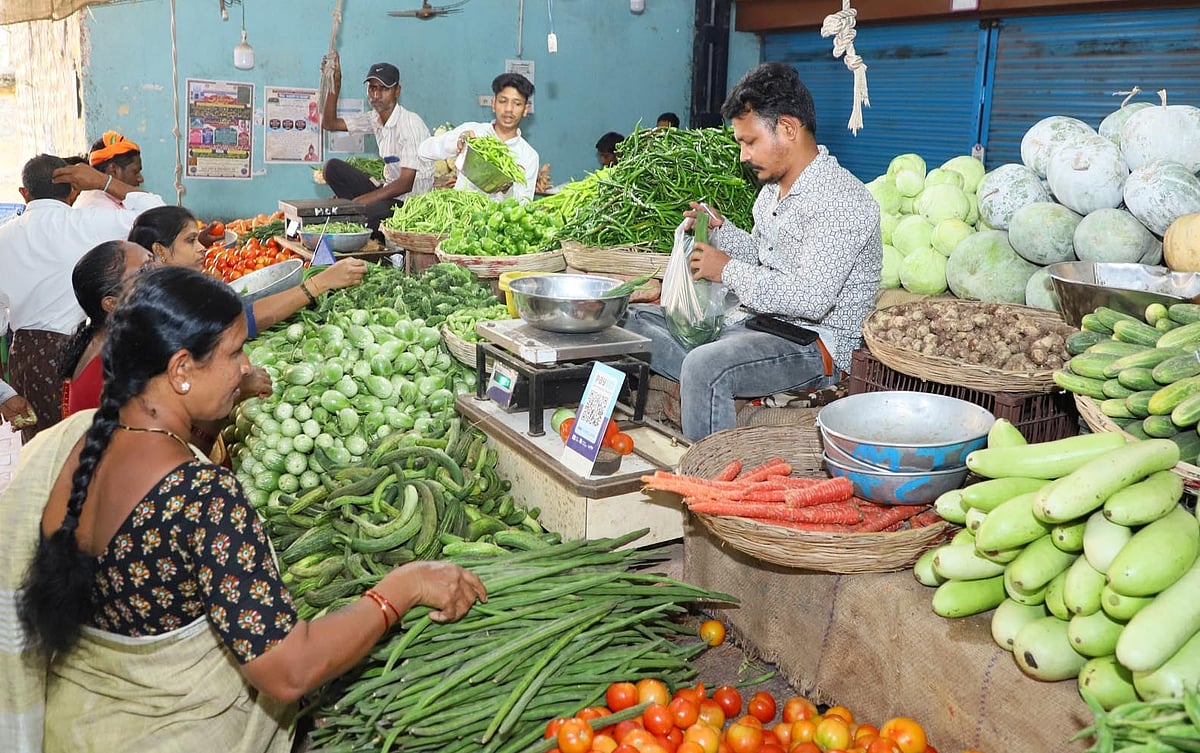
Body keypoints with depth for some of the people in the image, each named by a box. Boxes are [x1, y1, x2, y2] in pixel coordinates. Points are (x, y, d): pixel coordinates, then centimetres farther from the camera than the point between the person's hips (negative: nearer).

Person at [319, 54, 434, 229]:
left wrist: (362, 200, -22)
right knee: (332, 168, -1)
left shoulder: (411, 124, -17)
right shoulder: (374, 119, 6)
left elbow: (406, 183, -21)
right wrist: (335, 83, 2)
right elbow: (329, 123, 14)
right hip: (388, 191, 8)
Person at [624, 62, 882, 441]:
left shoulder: (841, 200, -19)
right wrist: (721, 230, 6)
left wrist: (729, 270, -17)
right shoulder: (774, 188, 12)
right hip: (759, 323, 10)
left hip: (816, 343, -10)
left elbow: (811, 299, -29)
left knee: (704, 367, -36)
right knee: (634, 320, 6)